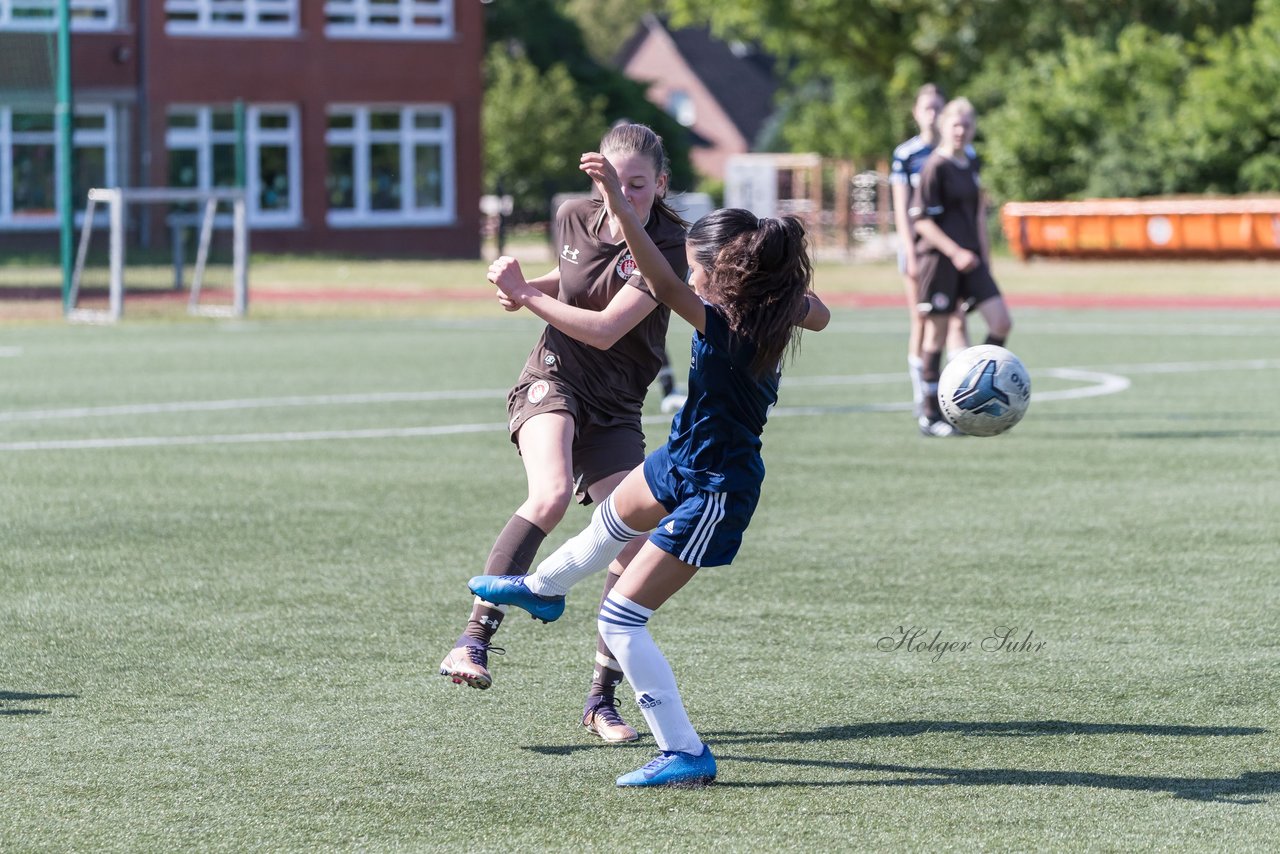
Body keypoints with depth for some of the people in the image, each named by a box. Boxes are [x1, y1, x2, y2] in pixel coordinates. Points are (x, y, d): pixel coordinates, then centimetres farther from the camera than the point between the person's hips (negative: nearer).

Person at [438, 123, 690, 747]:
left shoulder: (667, 247, -14)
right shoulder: (573, 218, 0)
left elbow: (605, 328, -21)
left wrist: (525, 295, -17)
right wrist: (527, 287, 3)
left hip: (615, 409, 0)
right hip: (553, 380, 0)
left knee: (634, 544, -9)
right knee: (550, 494, -31)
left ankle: (602, 697, 7)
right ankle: (475, 638, -33)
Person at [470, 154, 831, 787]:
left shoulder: (727, 327, -34)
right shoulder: (775, 315, -10)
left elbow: (665, 285, -50)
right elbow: (818, 312, 14)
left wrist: (619, 203, -57)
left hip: (713, 496, -10)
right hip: (683, 463, 10)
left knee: (620, 621, -6)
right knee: (612, 521, 36)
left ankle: (686, 755, 0)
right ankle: (542, 589, 67)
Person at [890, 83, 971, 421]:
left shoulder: (964, 155, 6)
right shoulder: (906, 154, 0)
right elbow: (902, 209, -3)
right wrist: (911, 254, -11)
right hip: (919, 244, -1)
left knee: (956, 319, -11)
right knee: (921, 322, 4)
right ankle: (920, 396, 13)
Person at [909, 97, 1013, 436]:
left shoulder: (970, 164, 12)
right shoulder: (936, 167, -10)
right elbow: (921, 219, -14)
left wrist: (983, 252, 19)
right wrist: (955, 253, -20)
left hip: (970, 259, 7)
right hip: (940, 260, -7)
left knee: (1001, 322, -4)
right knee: (936, 335, -1)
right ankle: (931, 416, 7)